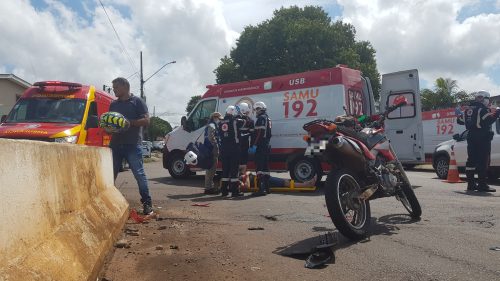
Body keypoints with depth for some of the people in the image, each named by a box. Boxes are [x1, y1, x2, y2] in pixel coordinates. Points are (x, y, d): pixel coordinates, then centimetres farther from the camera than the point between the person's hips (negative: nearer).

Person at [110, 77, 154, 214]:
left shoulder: (137, 101, 2)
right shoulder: (113, 104, 19)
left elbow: (146, 120, -7)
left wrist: (128, 122, -17)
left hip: (132, 144, -5)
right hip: (115, 144, 6)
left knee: (139, 174, -6)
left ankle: (147, 203, 0)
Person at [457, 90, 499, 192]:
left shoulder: (468, 110, 13)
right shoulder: (482, 109, -10)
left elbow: (460, 120, 19)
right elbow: (488, 120, -23)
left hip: (471, 138, 8)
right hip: (482, 139, -8)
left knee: (471, 160, 10)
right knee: (483, 161, -7)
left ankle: (471, 184, 14)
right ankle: (482, 185, -9)